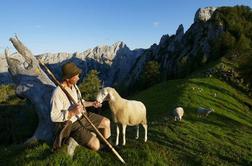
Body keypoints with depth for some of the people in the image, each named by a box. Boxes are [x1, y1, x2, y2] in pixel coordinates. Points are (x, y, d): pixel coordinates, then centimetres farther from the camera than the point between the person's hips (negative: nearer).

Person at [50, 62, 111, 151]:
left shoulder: (73, 85, 0)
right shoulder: (58, 93, -26)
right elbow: (54, 117, -25)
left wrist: (91, 103, 6)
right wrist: (73, 112, -35)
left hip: (82, 116, 8)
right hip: (72, 124, -8)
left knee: (106, 122, 6)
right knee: (95, 145, -19)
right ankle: (90, 134, 15)